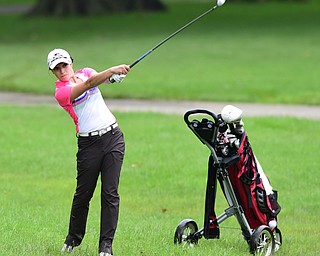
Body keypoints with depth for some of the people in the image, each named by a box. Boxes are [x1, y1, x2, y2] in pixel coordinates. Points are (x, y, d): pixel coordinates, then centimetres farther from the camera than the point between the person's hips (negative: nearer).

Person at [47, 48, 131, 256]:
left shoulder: (85, 72, 12)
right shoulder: (61, 92, -7)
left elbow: (96, 78, -9)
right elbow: (88, 85, -23)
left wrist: (116, 74, -31)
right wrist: (112, 70, -35)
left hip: (113, 137, 3)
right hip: (88, 143, -3)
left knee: (110, 193, -4)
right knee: (83, 193, 3)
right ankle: (74, 238, 25)